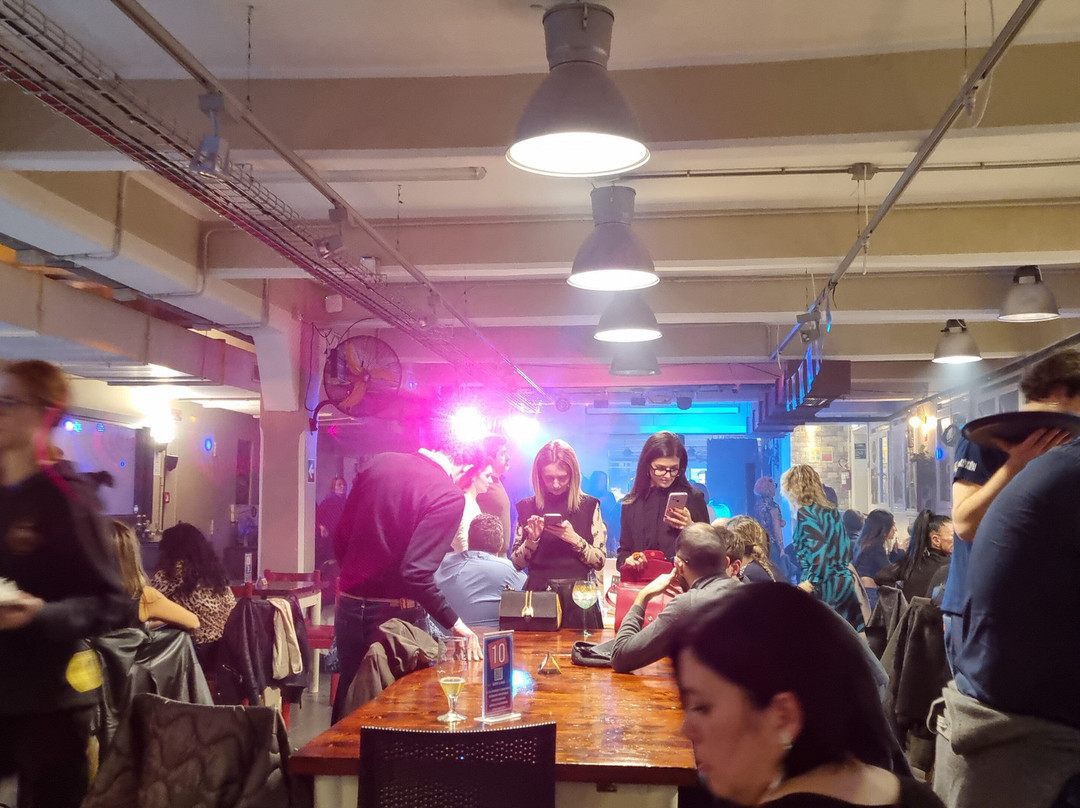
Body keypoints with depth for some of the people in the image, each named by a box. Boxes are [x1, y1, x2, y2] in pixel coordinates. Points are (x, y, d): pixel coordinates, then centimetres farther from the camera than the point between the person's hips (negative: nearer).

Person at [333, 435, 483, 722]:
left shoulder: (379, 462, 2)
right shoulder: (449, 495, -17)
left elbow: (341, 538, 9)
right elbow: (416, 572, -25)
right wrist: (455, 623, -16)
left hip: (349, 606, 6)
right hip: (395, 613, -6)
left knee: (349, 700, 20)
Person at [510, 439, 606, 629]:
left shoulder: (589, 506, 1)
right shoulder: (527, 507, 5)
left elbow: (600, 561, -1)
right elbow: (516, 563, 6)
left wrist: (575, 540, -15)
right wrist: (532, 540, -10)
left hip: (578, 594, -1)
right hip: (538, 593, 1)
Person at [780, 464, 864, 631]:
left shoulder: (805, 512, -10)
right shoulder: (830, 511, 14)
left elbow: (819, 549, -19)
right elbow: (846, 547, 18)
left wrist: (810, 582, -16)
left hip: (823, 586, -8)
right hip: (844, 583, 8)